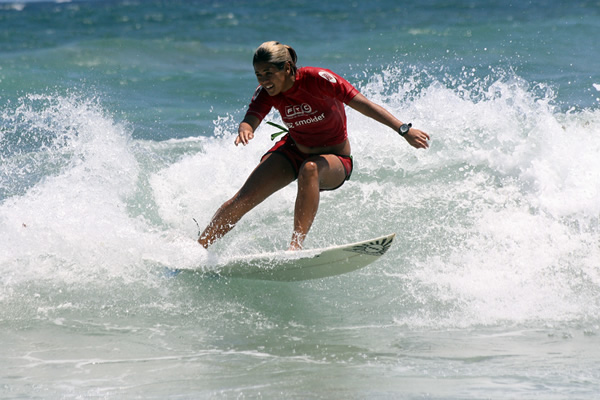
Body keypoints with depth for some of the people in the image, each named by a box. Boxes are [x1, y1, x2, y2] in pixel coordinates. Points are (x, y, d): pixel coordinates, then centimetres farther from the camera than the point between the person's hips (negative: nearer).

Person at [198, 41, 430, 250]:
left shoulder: (317, 79, -27)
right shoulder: (267, 92, -13)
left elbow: (364, 105, -28)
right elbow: (251, 120, -26)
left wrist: (404, 130, -35)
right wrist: (244, 130, -52)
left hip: (334, 160, -4)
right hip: (294, 151, 4)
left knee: (309, 170, -40)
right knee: (244, 199, -11)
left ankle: (296, 244, -40)